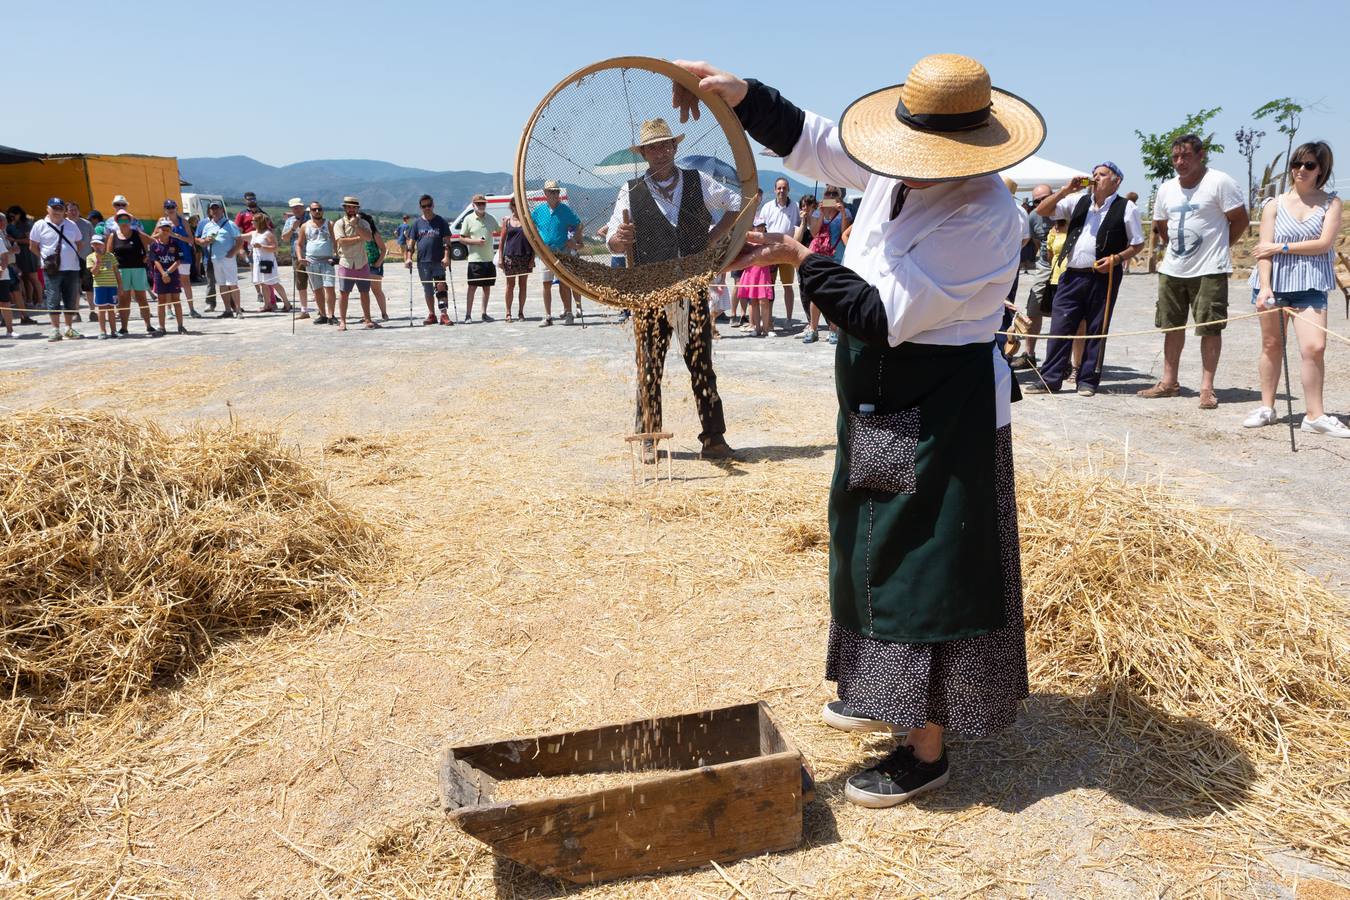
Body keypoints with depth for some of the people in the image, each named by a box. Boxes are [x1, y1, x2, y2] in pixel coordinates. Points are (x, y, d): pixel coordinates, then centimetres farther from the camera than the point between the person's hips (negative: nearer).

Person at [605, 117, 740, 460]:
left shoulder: (699, 182, 9)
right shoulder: (631, 191, 6)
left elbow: (737, 202, 20)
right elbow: (614, 242, 3)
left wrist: (715, 235, 8)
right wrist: (620, 239, -21)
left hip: (693, 287, 1)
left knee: (702, 364, 0)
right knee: (649, 367, 2)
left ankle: (713, 437, 3)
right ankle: (648, 438, 12)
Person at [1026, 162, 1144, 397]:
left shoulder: (1126, 208, 2)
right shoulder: (1079, 202, 13)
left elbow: (1138, 245, 4)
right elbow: (1042, 210, 10)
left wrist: (1116, 258, -12)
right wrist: (1066, 189, 1)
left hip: (1103, 277, -3)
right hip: (1072, 275, 3)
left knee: (1096, 330, 3)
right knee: (1060, 326, -1)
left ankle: (1088, 381, 11)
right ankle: (1050, 380, 3)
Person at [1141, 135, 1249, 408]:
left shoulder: (1219, 182, -9)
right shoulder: (1167, 188, 9)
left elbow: (1239, 220, -5)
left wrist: (1218, 246, -1)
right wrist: (1176, 247, 13)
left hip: (1209, 271, -6)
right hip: (1171, 270, 6)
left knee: (1210, 328, -3)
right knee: (1172, 325, 12)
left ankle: (1207, 387, 2)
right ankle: (1169, 382, 22)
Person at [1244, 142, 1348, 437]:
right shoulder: (1274, 205, 4)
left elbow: (1324, 244, -9)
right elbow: (1264, 248, -5)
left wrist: (1281, 247, -11)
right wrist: (1264, 287, -16)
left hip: (1309, 286, -1)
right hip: (1273, 283, 1)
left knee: (1314, 347, -11)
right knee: (1272, 346, 9)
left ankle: (1315, 415, -2)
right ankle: (1267, 407, 21)